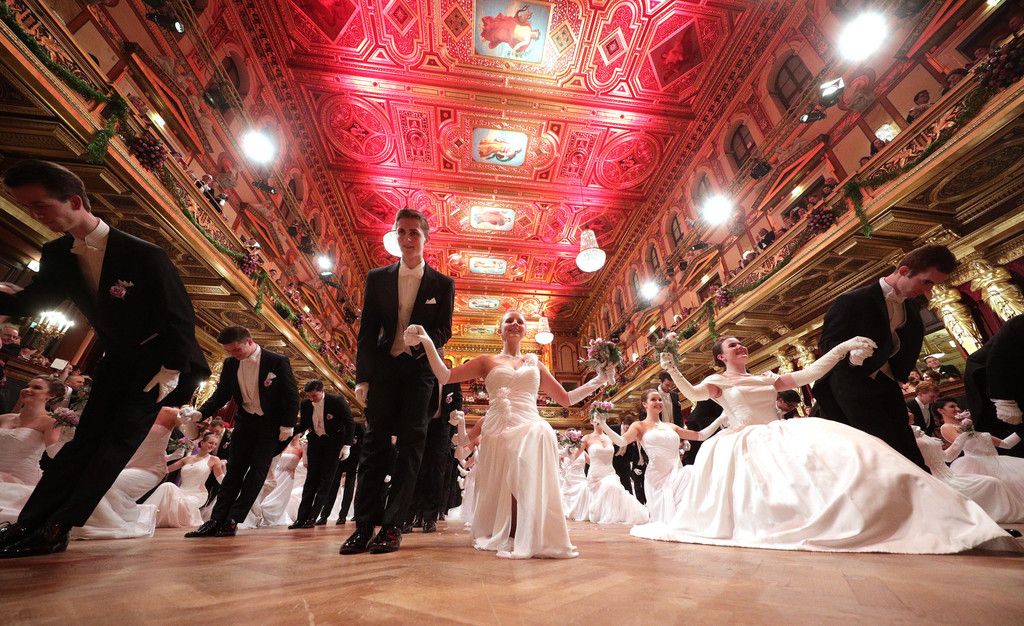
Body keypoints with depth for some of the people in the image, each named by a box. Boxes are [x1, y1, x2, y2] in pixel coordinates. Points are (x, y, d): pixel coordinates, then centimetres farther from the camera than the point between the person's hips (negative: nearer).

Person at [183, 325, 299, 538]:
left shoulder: (277, 361, -19)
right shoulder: (230, 364, -4)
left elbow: (292, 394, -15)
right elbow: (221, 395, 3)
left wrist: (288, 425, -17)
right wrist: (200, 413, -14)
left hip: (270, 424, -4)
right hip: (245, 421, 5)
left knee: (257, 471, -4)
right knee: (234, 470, 5)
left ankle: (232, 520, 2)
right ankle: (216, 521, 8)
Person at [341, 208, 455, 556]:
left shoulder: (443, 284, 2)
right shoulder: (377, 278, 6)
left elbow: (444, 331, -1)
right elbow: (367, 331, 4)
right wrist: (363, 377, -3)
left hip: (420, 370, -1)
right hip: (383, 368, 2)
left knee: (410, 444, -1)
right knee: (375, 443, 2)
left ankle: (392, 525, 7)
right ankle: (365, 524, 10)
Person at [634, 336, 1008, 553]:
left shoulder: (767, 378, 21)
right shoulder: (716, 382, 5)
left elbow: (808, 374, 11)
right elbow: (692, 394, -15)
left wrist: (843, 347, 1)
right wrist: (671, 370, -30)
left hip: (780, 436, 5)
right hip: (744, 444, -5)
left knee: (836, 453, -17)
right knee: (763, 487, -30)